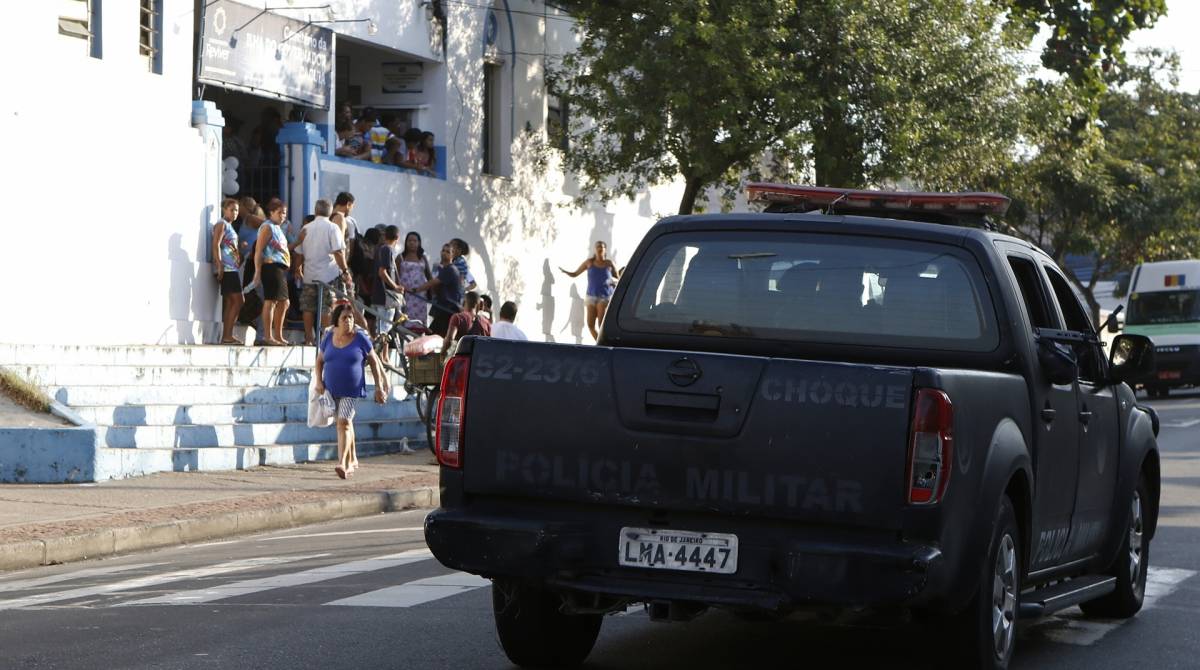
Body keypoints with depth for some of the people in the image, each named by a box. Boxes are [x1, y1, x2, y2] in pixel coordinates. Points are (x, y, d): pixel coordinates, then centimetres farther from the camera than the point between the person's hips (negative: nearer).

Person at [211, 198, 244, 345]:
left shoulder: (230, 227, 22)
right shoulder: (221, 224, -5)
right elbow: (216, 245, -15)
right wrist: (219, 266, -22)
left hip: (233, 269, 9)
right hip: (226, 269, -9)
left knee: (230, 303, 7)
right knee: (237, 301, -12)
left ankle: (226, 336, 6)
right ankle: (227, 336, -14)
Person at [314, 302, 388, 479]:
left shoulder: (360, 339, -6)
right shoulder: (328, 337, 3)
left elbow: (374, 362, 1)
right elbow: (319, 360, 14)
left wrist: (379, 386, 0)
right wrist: (319, 381, 0)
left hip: (352, 390, -4)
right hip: (332, 390, 4)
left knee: (344, 422, -18)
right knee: (346, 423, 16)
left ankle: (342, 463, -23)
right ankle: (352, 460, 31)